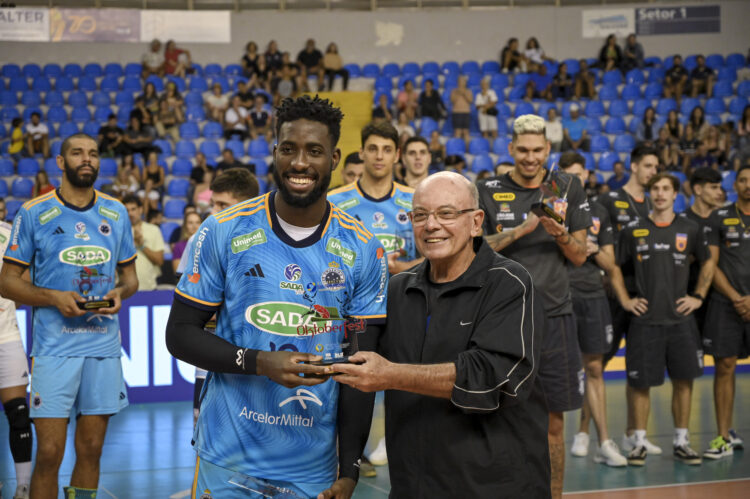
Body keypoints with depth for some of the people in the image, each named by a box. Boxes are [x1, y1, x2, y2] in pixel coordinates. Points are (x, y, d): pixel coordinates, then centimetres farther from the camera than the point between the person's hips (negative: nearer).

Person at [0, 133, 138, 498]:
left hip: (104, 344, 4)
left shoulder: (116, 213, 10)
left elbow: (130, 275, 18)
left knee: (91, 450, 8)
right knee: (49, 454, -6)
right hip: (54, 347, -3)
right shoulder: (34, 213, -1)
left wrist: (121, 292, -5)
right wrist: (54, 298, -16)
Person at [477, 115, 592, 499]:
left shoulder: (568, 188, 7)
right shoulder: (488, 191, 3)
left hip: (554, 316, 1)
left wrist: (560, 233, -12)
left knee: (553, 423, 5)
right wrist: (521, 230, -13)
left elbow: (580, 256, 9)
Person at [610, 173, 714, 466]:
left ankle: (681, 442, 15)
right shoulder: (633, 231, 2)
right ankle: (639, 442, 13)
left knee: (684, 380, 3)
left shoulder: (690, 230, 5)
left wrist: (698, 296, 9)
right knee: (641, 383, 1)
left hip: (681, 319, 1)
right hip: (645, 320, -1)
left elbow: (708, 263, 19)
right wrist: (625, 300, 3)